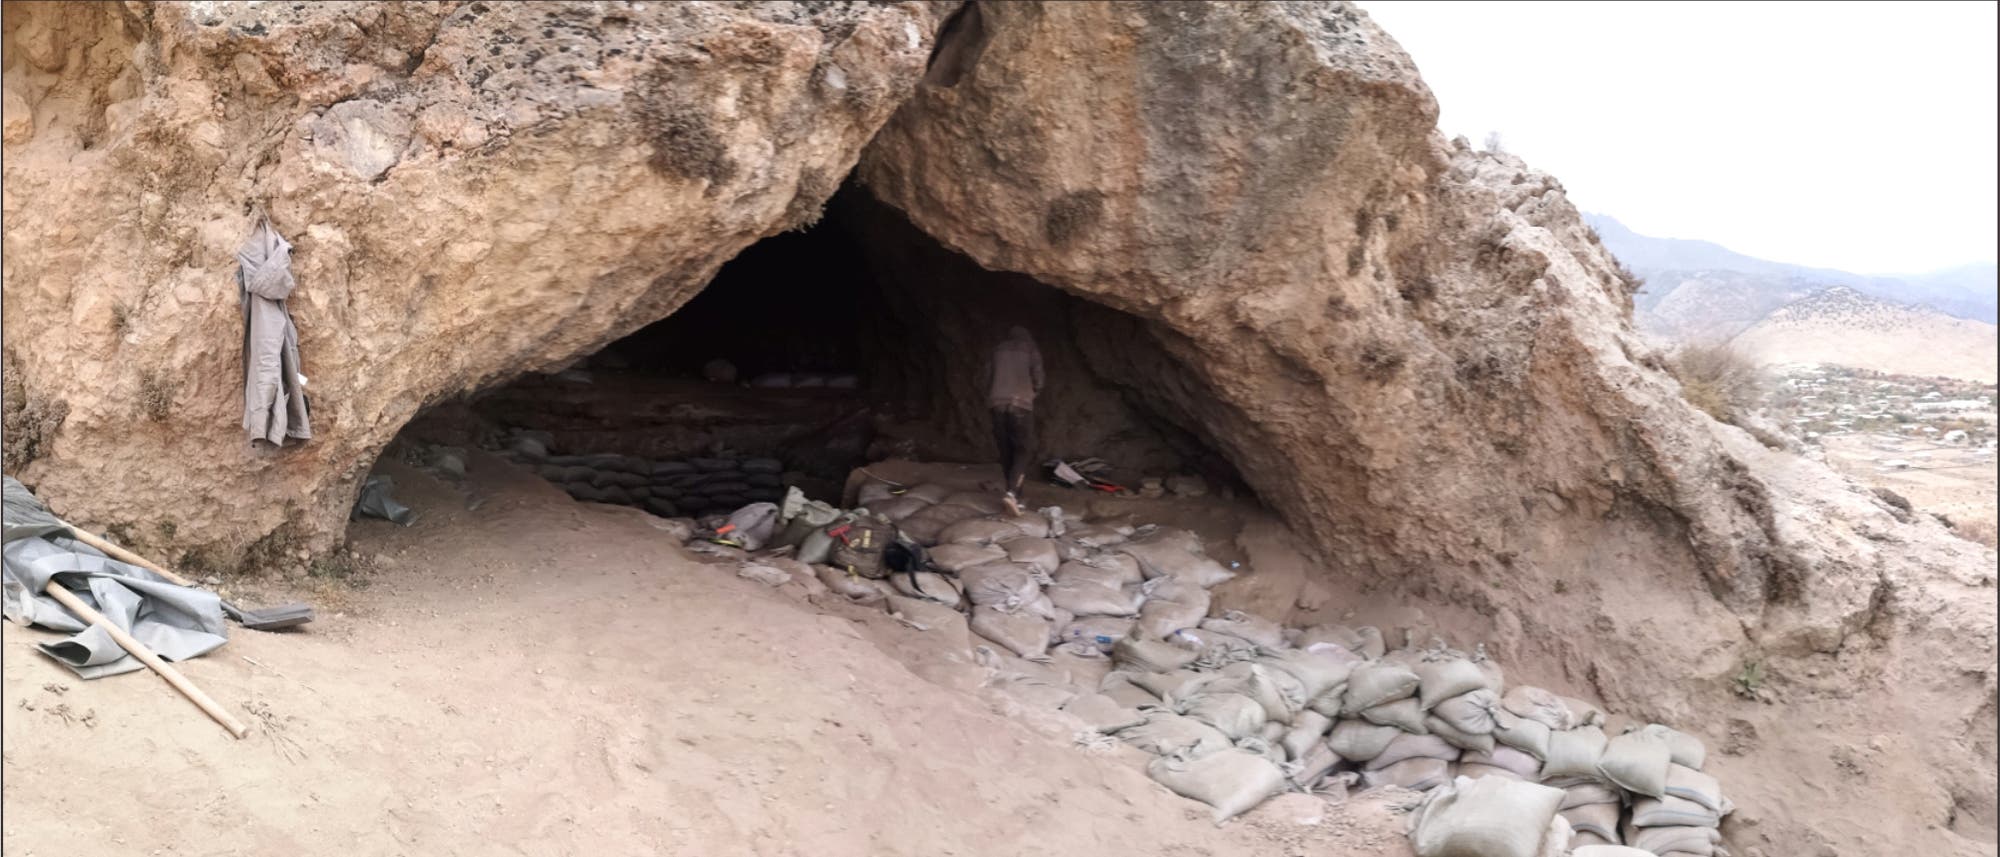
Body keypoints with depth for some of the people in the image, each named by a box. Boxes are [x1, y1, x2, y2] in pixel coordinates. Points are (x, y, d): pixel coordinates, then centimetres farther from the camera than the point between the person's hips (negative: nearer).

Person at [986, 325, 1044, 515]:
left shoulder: (998, 350, 15)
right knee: (1024, 450, 2)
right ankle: (1011, 492, -17)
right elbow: (1037, 380, 3)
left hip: (998, 403, 3)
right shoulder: (1031, 350, 7)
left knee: (1006, 452, 10)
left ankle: (1015, 495, 11)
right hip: (1021, 404, -3)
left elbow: (989, 377, 11)